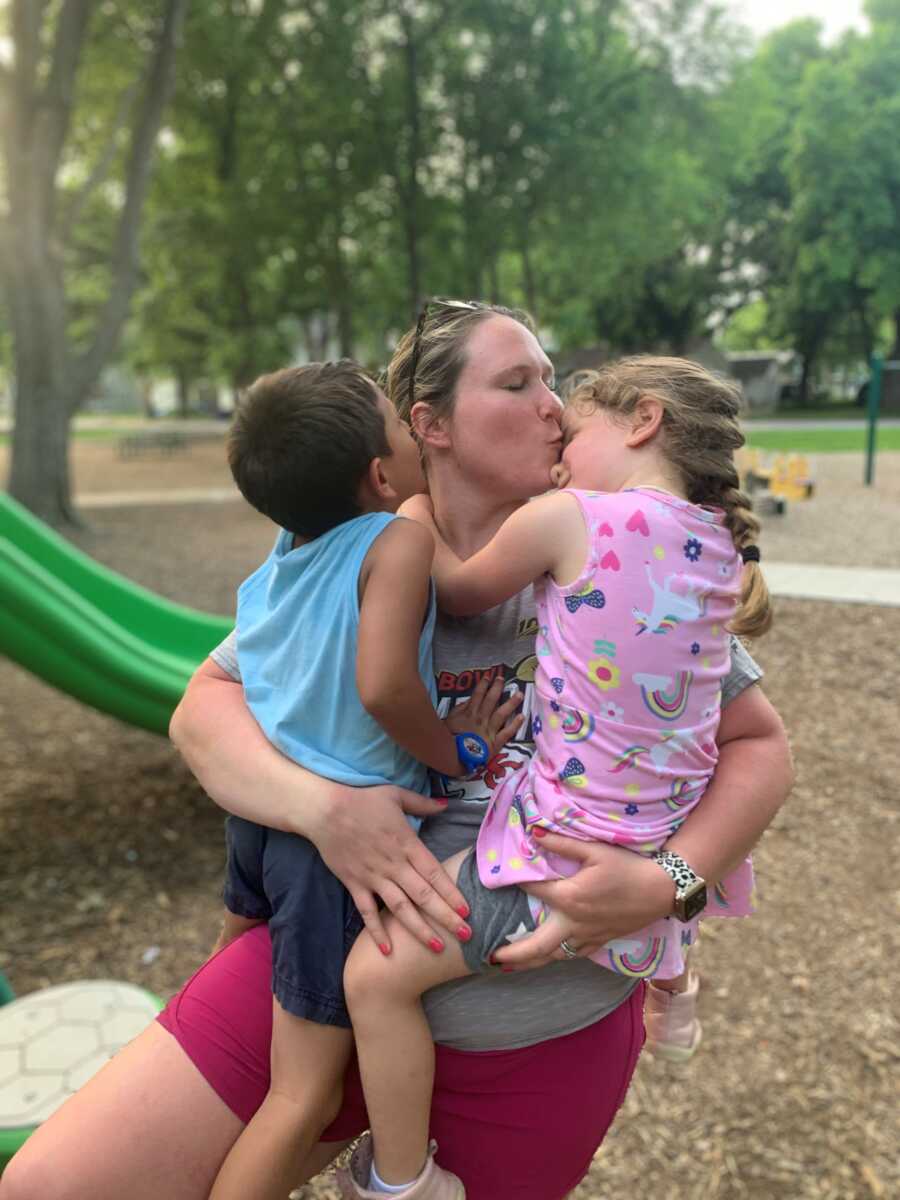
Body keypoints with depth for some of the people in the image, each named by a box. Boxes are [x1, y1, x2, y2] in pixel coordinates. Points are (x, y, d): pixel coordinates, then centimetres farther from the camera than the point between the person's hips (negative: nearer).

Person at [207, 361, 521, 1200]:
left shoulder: (291, 543, 1)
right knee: (302, 1097, 6)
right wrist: (454, 752, -16)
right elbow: (384, 688, -32)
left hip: (260, 808, 9)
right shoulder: (402, 539, -20)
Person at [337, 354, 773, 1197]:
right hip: (675, 851, 8)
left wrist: (417, 503, 14)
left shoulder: (563, 519, -18)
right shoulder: (723, 552, 0)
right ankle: (671, 989, 67)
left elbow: (459, 595, -2)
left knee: (375, 972, 4)